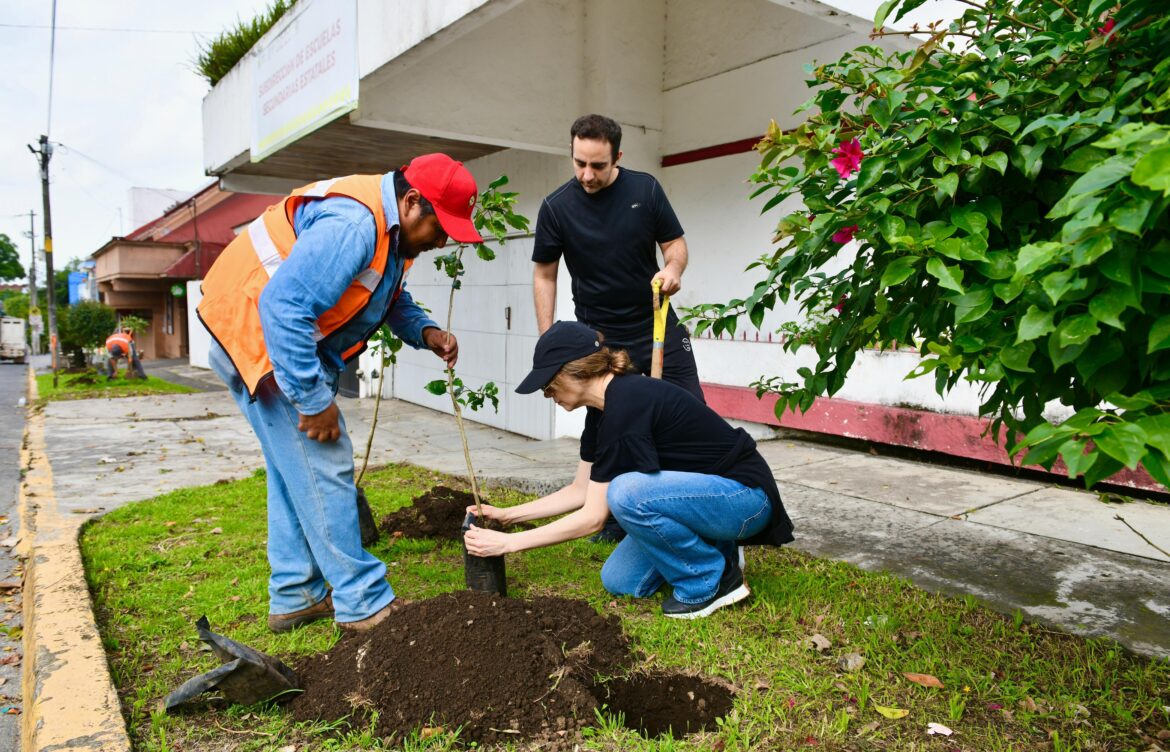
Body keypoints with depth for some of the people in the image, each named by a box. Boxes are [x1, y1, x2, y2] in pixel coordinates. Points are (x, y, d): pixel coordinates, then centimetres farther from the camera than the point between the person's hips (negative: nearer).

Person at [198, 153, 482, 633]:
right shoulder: (353, 224, -28)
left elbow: (390, 297, 18)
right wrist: (314, 400, -27)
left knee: (295, 471, 14)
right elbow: (283, 307, -33)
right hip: (261, 340, -11)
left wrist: (425, 332, -3)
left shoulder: (392, 228, 5)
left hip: (289, 343, 11)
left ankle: (294, 597, 25)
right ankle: (362, 603, 3)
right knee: (323, 469, -8)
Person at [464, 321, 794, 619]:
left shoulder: (627, 404, -27)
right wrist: (507, 515, 6)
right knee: (619, 582, 0)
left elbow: (592, 517, -24)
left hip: (746, 496, -9)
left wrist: (507, 542, -18)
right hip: (708, 492, 9)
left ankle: (712, 580, -9)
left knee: (626, 492, -31)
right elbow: (581, 490, 9)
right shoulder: (606, 407, 2)